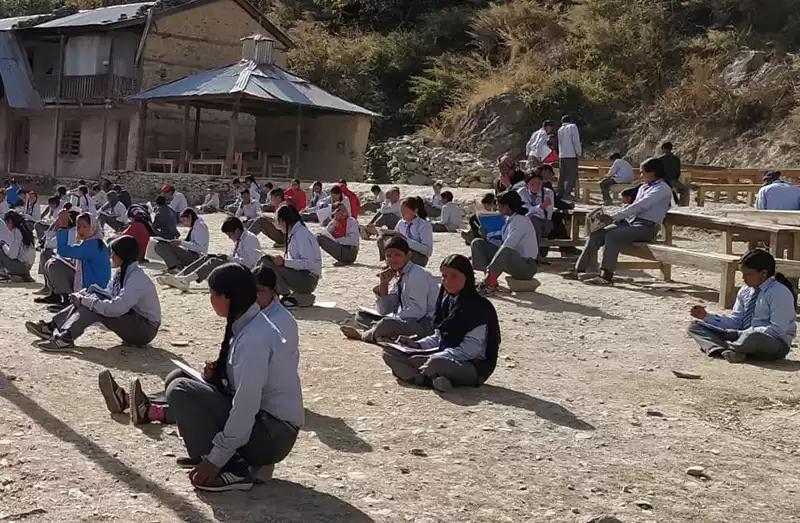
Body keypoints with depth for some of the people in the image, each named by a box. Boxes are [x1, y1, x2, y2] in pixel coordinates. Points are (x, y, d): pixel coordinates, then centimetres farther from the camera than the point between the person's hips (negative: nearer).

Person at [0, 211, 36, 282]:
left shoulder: (16, 231, -15)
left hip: (21, 266, -9)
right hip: (28, 266, 9)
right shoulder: (25, 230, 10)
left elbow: (12, 255, -18)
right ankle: (24, 274, 18)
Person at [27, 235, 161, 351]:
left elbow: (116, 308, -32)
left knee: (93, 307, -22)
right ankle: (51, 327, -4)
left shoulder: (137, 278, -23)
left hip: (146, 329, -9)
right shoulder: (122, 272, 8)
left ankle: (65, 338, -31)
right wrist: (82, 296, -10)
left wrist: (85, 301, -24)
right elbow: (107, 294, 9)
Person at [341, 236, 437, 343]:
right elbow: (384, 311, 8)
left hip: (426, 325, -9)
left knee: (387, 323, -35)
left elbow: (417, 311, -22)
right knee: (361, 315, 9)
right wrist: (384, 284, -2)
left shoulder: (417, 275, -16)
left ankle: (362, 335, -6)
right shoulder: (396, 276, 10)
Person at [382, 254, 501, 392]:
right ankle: (433, 378, -23)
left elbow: (471, 349, -18)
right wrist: (417, 345, 0)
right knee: (389, 352, -3)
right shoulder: (446, 301, 12)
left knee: (436, 364, -43)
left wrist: (432, 358, -23)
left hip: (473, 367, -9)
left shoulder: (479, 308, -12)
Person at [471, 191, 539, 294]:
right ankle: (490, 278, -4)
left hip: (527, 267, -9)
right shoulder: (509, 219, 8)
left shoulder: (521, 220, -19)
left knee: (505, 253, -43)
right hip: (511, 259, 9)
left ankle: (490, 284, -26)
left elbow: (507, 247, -25)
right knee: (477, 243, 5)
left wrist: (490, 268, -22)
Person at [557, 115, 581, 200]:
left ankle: (560, 194, 9)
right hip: (571, 155, -6)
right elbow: (576, 140, -7)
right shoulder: (573, 127, 0)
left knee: (562, 176, 10)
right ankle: (567, 194, -17)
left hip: (561, 155, 6)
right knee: (572, 175, -6)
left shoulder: (560, 129, 16)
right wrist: (578, 152, -4)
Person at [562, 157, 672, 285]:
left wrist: (614, 217, -18)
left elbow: (639, 206, -16)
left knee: (613, 235, -33)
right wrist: (613, 218, 3)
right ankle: (579, 270, -12)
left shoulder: (663, 188, -6)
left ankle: (606, 276, -37)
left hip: (647, 227, -8)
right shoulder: (643, 188, 23)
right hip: (630, 221, 8)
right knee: (595, 234, -10)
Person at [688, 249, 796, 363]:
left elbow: (777, 330, -20)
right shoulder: (745, 292, 8)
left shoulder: (780, 293, -14)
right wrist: (706, 316, -4)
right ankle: (719, 350, -29)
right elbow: (735, 321, 9)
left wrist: (745, 333, -25)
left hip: (773, 343, -7)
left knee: (753, 338, -46)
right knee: (695, 326, -1)